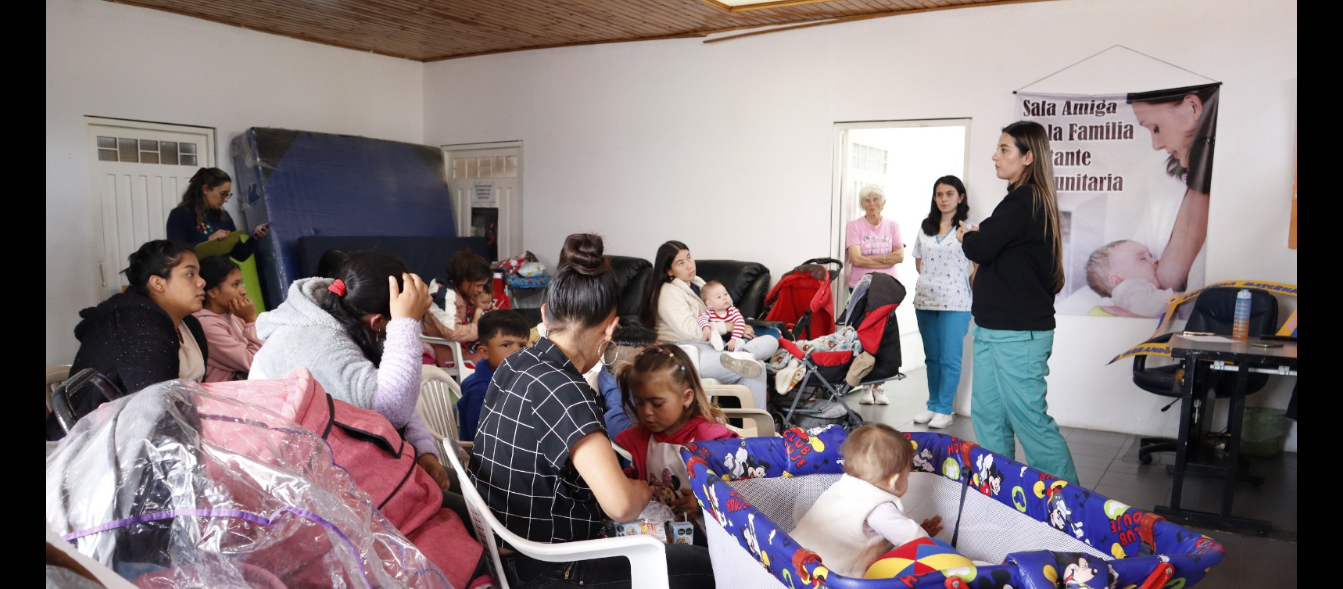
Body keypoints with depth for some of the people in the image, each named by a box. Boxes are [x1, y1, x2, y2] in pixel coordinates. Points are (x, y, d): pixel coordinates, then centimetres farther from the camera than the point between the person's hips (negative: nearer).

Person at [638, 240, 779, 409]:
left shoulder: (697, 282, 18)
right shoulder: (669, 293, -8)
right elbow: (692, 331, -18)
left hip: (712, 345, 8)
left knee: (770, 341, -14)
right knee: (752, 369, -27)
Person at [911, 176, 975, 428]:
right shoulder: (926, 227, 12)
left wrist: (972, 289, -3)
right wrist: (931, 279, 9)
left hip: (954, 303, -5)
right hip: (925, 301, 5)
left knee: (950, 358, 0)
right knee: (932, 357, 12)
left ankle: (944, 410, 8)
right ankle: (933, 405, 21)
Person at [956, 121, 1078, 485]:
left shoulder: (1024, 200, -15)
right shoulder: (1032, 199, 16)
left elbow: (981, 248, -21)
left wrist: (967, 237, -1)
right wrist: (976, 237, -3)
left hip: (1018, 332, -10)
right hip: (994, 328, 10)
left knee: (1029, 419, -3)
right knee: (989, 416, 14)